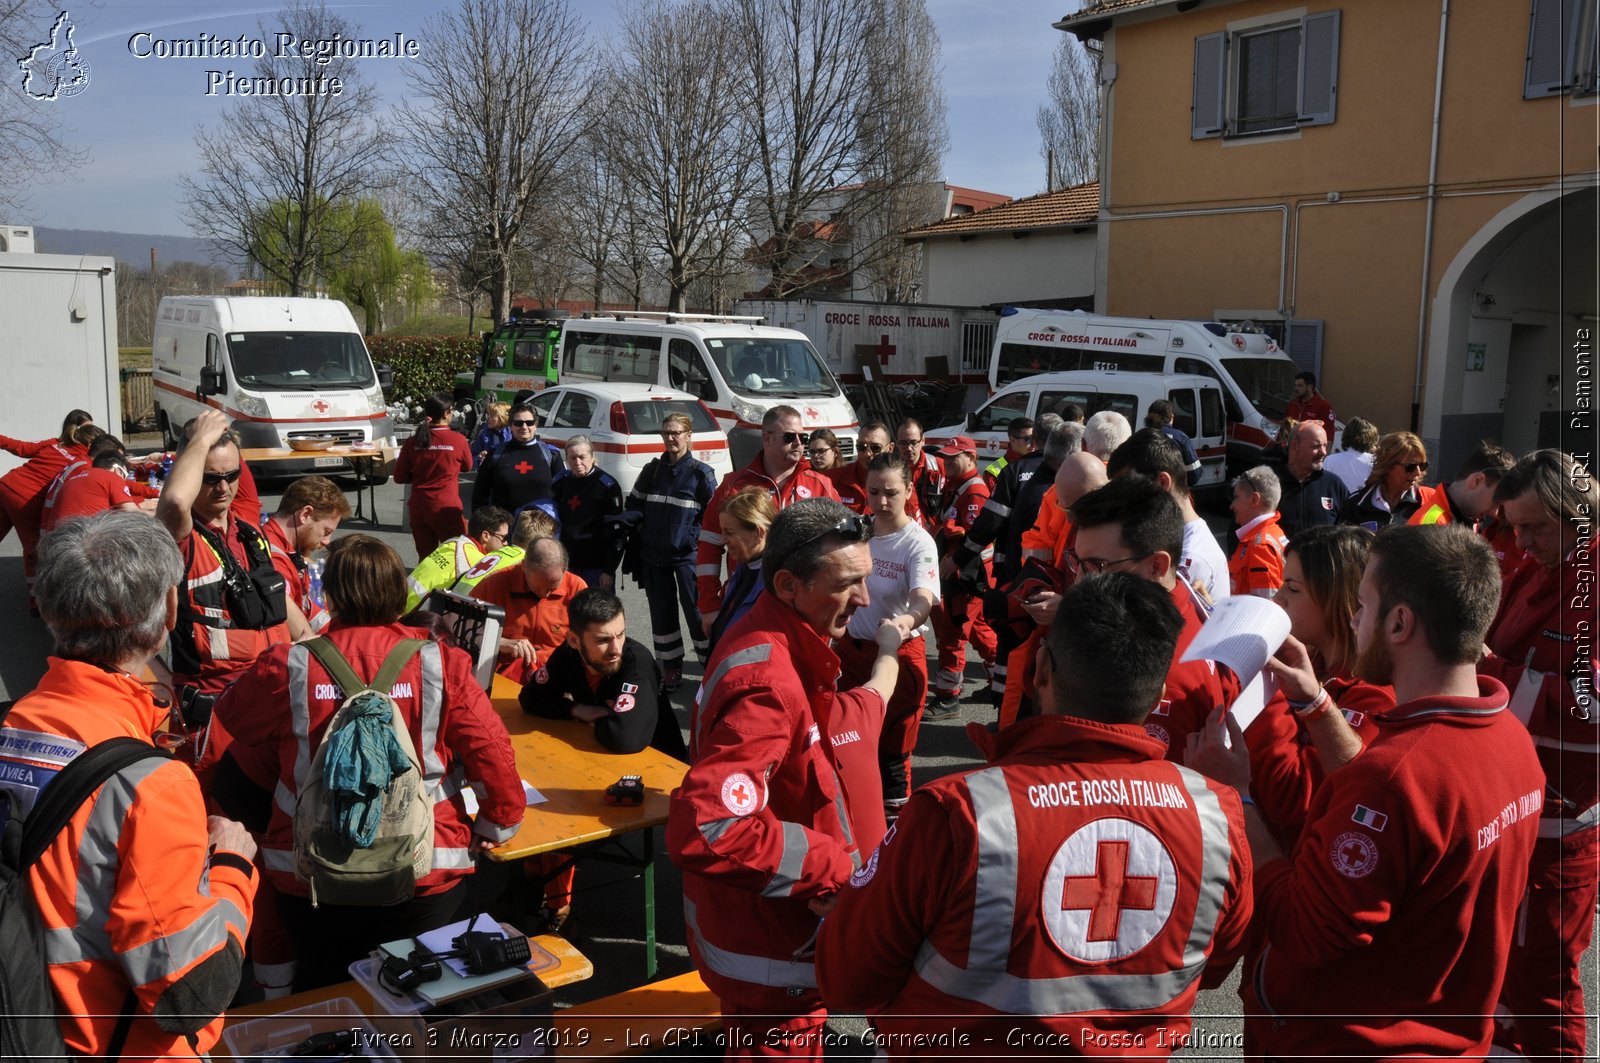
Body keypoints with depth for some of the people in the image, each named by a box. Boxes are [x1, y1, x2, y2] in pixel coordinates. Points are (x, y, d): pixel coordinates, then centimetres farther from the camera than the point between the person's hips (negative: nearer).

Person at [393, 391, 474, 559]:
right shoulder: (457, 440, -9)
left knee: (426, 557, 12)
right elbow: (467, 467, 9)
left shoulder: (413, 441, -2)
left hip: (418, 507, 4)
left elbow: (399, 477, 5)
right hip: (446, 507, -3)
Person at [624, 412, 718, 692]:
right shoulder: (652, 470, 8)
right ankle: (671, 669, 22)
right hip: (654, 555, 5)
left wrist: (694, 537, -11)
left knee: (696, 611, -6)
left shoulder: (701, 472, -5)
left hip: (687, 555, -4)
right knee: (661, 612, 10)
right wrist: (639, 531, 4)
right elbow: (633, 504, 15)